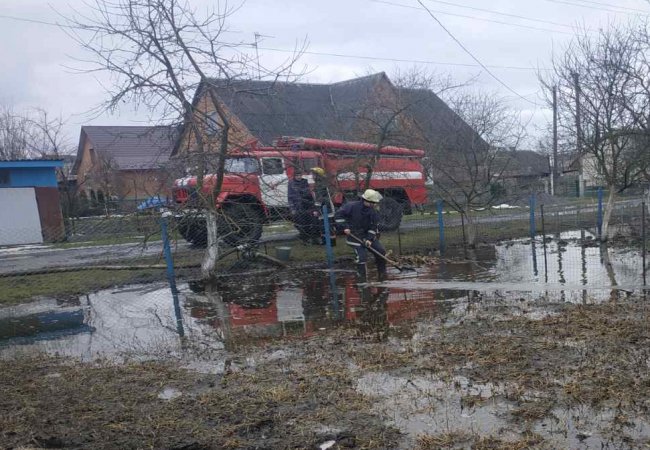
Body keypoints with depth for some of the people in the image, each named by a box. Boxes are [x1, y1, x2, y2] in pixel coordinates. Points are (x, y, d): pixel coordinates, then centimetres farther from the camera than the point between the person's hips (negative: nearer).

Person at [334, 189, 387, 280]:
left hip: (368, 235, 5)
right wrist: (344, 227, -21)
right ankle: (362, 277, 3)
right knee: (362, 256, -15)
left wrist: (369, 239, -17)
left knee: (381, 251, 1)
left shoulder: (373, 212, -6)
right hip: (354, 236, -5)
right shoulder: (352, 206, -19)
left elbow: (373, 227, -4)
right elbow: (338, 215, -15)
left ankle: (382, 273, 20)